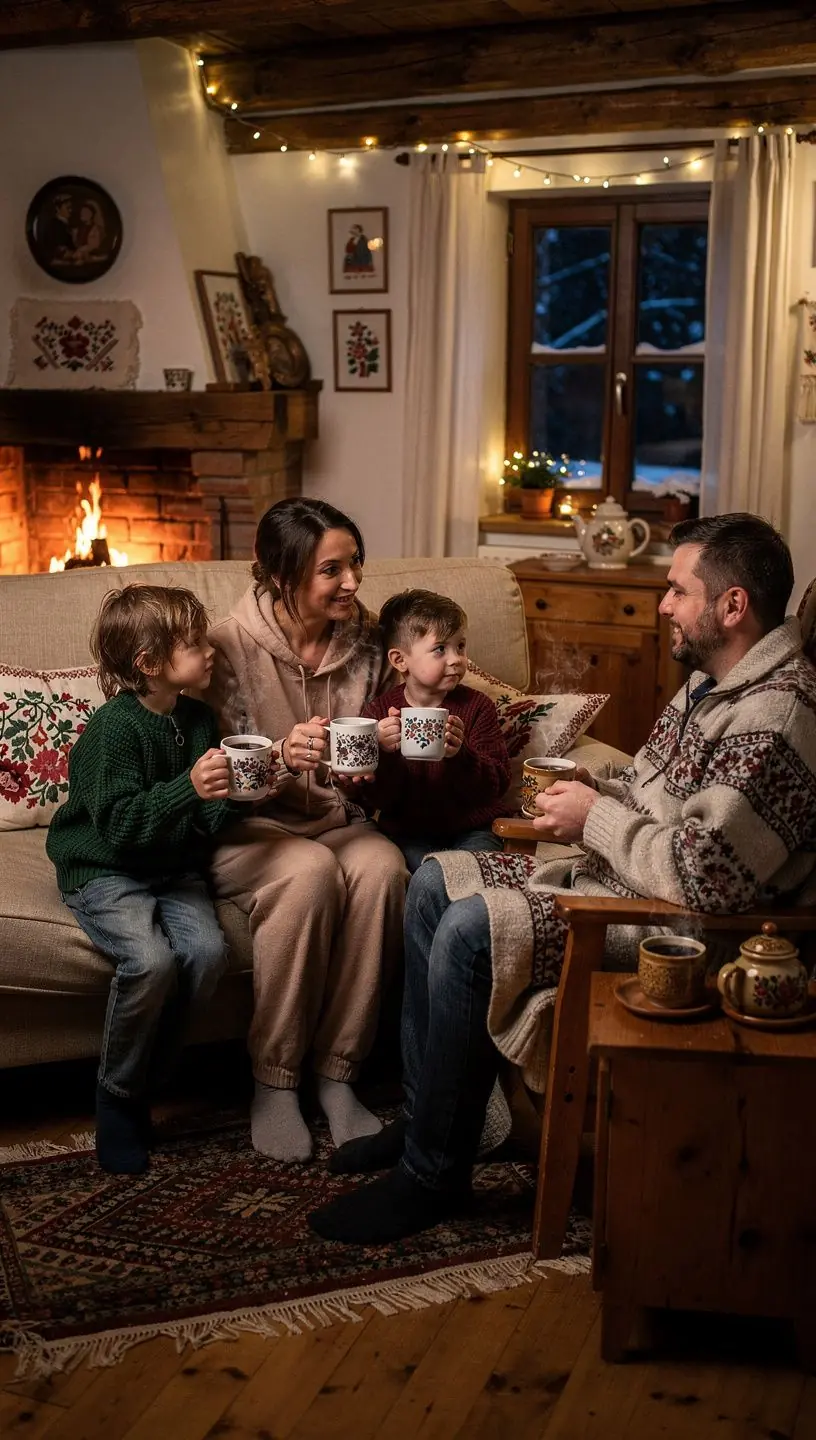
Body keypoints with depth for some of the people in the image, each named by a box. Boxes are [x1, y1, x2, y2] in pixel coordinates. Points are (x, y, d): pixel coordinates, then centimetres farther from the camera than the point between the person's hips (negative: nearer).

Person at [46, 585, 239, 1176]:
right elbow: (120, 823, -26)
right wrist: (188, 788, -37)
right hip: (105, 871, -6)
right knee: (151, 958, -31)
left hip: (174, 867, 6)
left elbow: (212, 814, 13)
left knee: (208, 949, -22)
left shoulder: (198, 718, 5)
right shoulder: (113, 729, -17)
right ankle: (117, 1096, -6)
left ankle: (144, 1085, -3)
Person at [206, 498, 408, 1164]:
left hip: (338, 821, 4)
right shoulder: (232, 645, -10)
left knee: (381, 866, -31)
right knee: (309, 871, -36)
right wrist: (285, 758, -31)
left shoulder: (367, 643, 3)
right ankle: (274, 1081, -20)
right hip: (249, 828, -3)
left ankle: (338, 1075, -18)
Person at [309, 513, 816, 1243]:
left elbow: (702, 876, -31)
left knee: (470, 929, -25)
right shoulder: (712, 680, 9)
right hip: (616, 872, 11)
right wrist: (591, 790, 0)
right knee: (435, 881, 8)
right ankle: (425, 1115, 14)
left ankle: (432, 1174, -8)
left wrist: (595, 819, -17)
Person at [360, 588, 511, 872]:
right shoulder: (381, 710, 1)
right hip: (408, 833, 0)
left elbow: (497, 783, -7)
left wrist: (460, 755, -27)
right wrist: (384, 752, -25)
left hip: (472, 829, 1)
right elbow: (375, 799, -4)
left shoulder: (477, 706, 1)